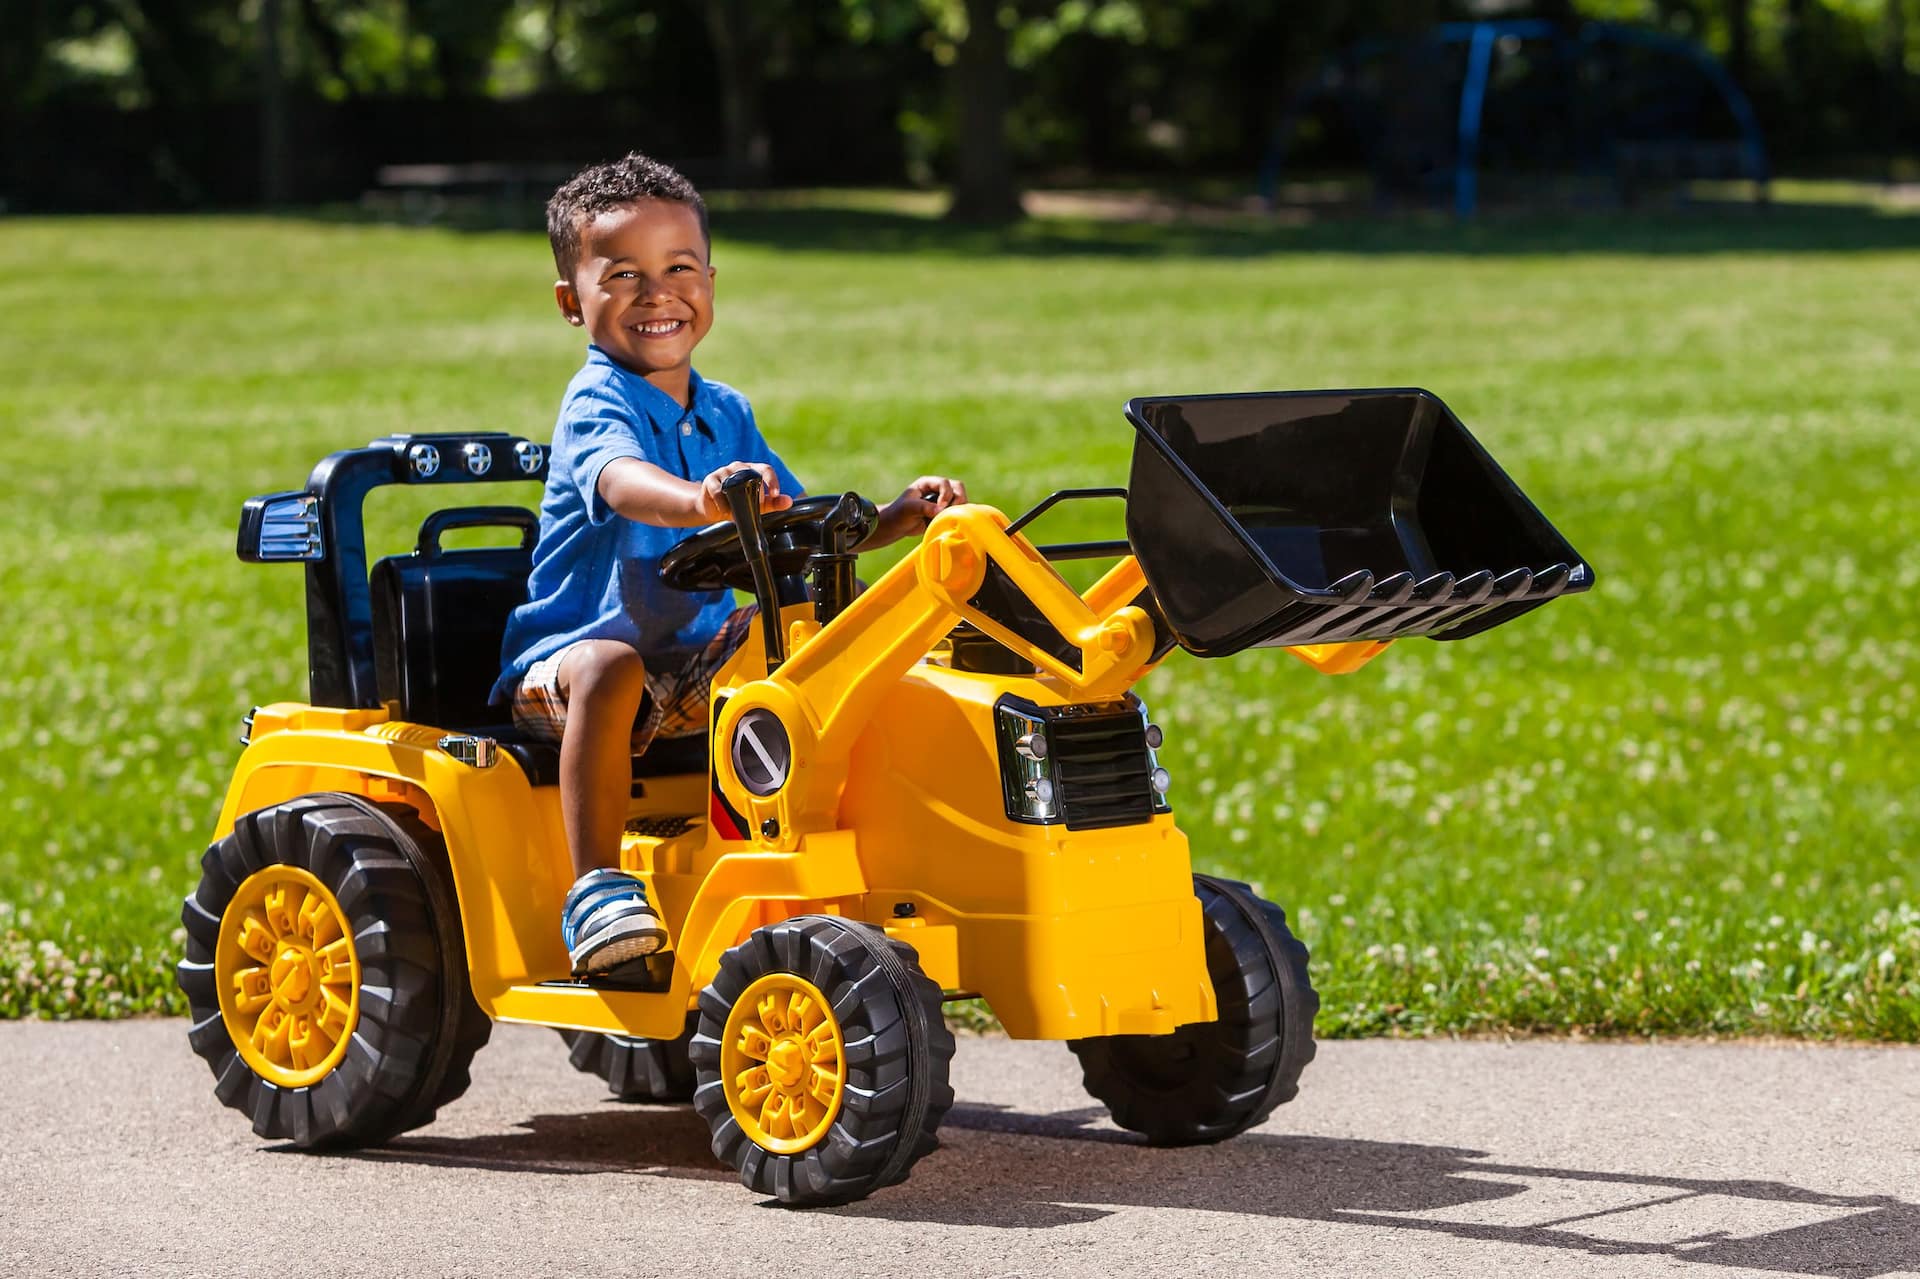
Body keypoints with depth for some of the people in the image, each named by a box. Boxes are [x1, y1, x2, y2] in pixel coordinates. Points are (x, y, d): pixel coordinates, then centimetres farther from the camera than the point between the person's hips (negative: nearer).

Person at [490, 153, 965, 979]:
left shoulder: (724, 415, 12)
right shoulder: (597, 404, -13)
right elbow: (622, 483, -37)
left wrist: (895, 519, -4)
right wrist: (700, 501, -60)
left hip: (694, 666, 7)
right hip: (569, 655, -6)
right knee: (611, 671, -39)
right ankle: (597, 890, -40)